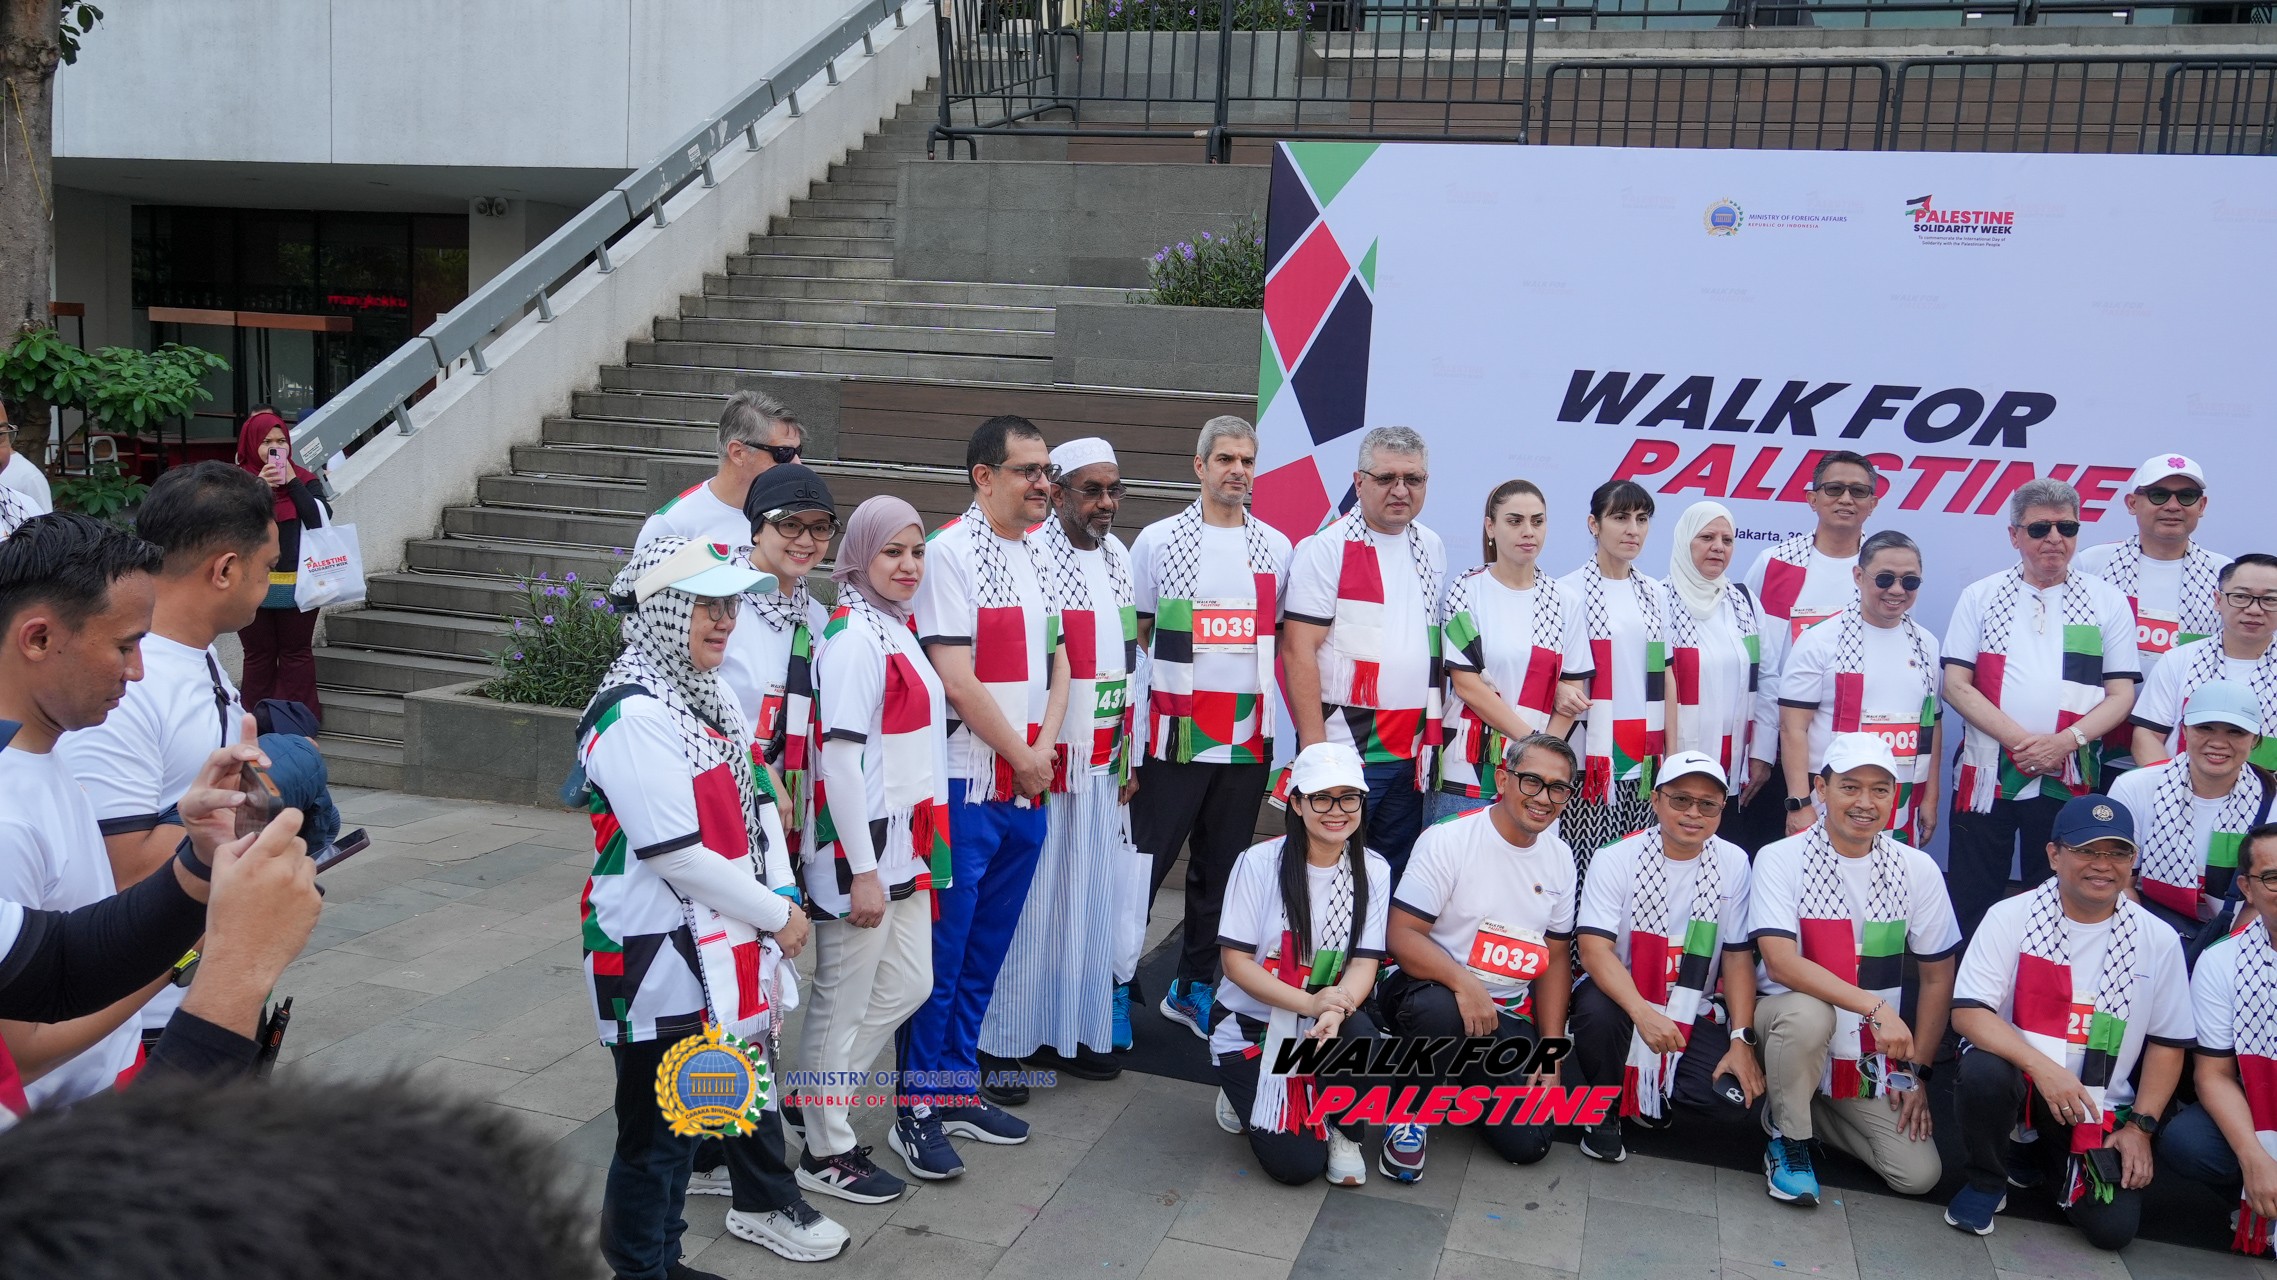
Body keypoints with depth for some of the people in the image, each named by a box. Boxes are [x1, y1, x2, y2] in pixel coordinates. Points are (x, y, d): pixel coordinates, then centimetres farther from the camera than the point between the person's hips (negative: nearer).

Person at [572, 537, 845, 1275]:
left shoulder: (709, 695, 7)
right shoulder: (634, 715, -23)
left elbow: (756, 801, 12)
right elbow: (675, 852, -25)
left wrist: (781, 902, 0)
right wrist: (776, 916, -14)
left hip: (728, 943, 10)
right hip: (661, 956, -10)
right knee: (659, 1131, 3)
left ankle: (764, 1204, 51)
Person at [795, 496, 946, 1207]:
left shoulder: (896, 628, 10)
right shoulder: (854, 636, -18)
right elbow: (839, 757, -22)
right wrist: (863, 871, -21)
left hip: (904, 844, 9)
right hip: (861, 849, -9)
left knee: (909, 986, 18)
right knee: (844, 1001, 5)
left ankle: (817, 1095, 33)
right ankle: (826, 1154, 21)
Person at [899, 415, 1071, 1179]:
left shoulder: (1038, 555, 12)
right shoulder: (950, 552, -12)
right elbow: (957, 680, -16)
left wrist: (1045, 750, 0)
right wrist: (1020, 758, -8)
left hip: (1027, 787, 7)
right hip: (966, 786, -7)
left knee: (986, 951, 15)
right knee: (941, 951, 0)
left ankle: (959, 1088, 27)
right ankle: (918, 1110, 12)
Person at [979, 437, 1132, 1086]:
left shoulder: (1118, 557, 12)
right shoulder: (1029, 556, -12)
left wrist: (1129, 753, 16)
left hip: (1104, 763, 7)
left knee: (1091, 900, 12)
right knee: (1027, 899, -1)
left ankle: (1072, 1032, 23)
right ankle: (1003, 1043, 11)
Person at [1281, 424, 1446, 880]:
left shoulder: (1433, 550, 11)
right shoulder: (1325, 549, -7)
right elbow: (1298, 650, -12)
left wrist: (1433, 733, 11)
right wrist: (1314, 747, -17)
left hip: (1411, 754, 6)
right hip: (1342, 750, -6)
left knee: (1396, 880, 12)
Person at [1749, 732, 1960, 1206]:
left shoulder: (1917, 869, -3)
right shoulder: (1780, 858, -13)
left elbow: (1937, 977, 5)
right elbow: (1780, 961, -25)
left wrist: (1916, 1070, 3)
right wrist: (1874, 1006, -33)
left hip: (1872, 1056, 4)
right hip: (1787, 1019, -3)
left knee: (1919, 1174, -9)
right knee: (1808, 1012, -37)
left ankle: (1818, 1110, 18)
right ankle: (1788, 1136, -11)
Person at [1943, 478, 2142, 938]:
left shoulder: (2107, 601, 6)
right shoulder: (1981, 597, 6)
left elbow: (2121, 694, 2)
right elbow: (1956, 685, -2)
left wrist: (2065, 740, -15)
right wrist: (2018, 738, -14)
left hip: (2067, 778, 0)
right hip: (1986, 775, 0)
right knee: (1969, 904, 4)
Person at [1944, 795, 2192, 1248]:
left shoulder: (2158, 941, -1)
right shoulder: (2011, 917, -9)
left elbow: (2167, 1043, 6)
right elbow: (1967, 1012, -17)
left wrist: (2140, 1127, -1)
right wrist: (2041, 1067, -30)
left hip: (2099, 1111, 2)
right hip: (2017, 1076, -2)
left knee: (2113, 1227, -14)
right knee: (1983, 1070, -36)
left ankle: (2051, 1158, 21)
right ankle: (1986, 1180, -4)